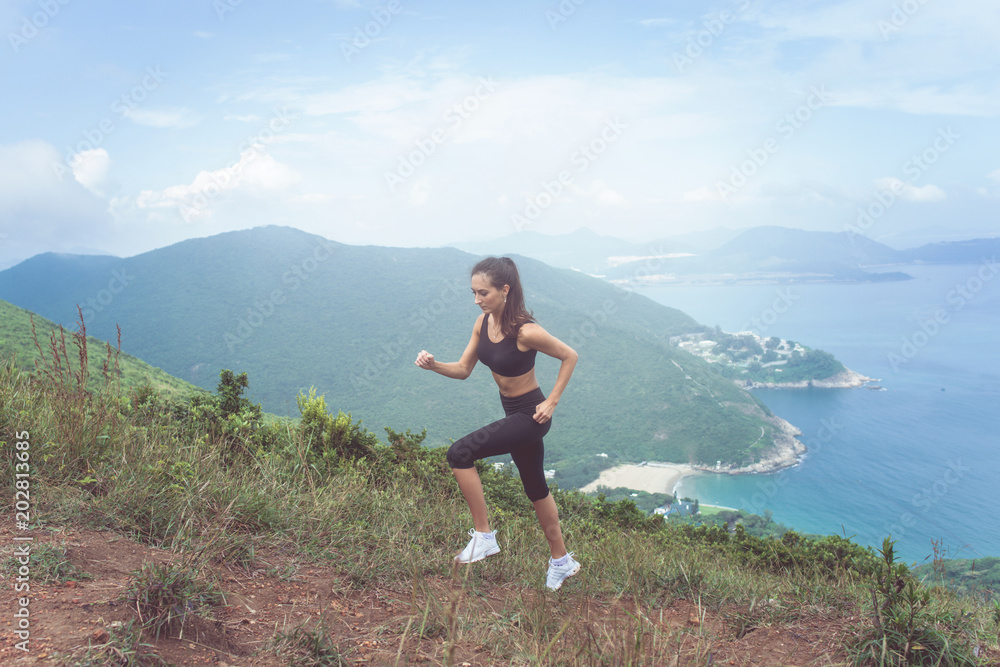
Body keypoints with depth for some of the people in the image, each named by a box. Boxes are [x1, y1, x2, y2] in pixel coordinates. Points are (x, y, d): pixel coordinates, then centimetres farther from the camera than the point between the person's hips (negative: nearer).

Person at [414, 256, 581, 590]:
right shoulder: (483, 323, -3)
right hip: (513, 413, 9)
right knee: (535, 486, 19)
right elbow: (463, 369, 4)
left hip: (531, 416, -9)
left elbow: (570, 356, -13)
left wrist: (551, 402, -13)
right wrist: (434, 365, -15)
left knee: (459, 453, -19)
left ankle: (483, 537, -5)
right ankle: (562, 561, 37)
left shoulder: (526, 332, -26)